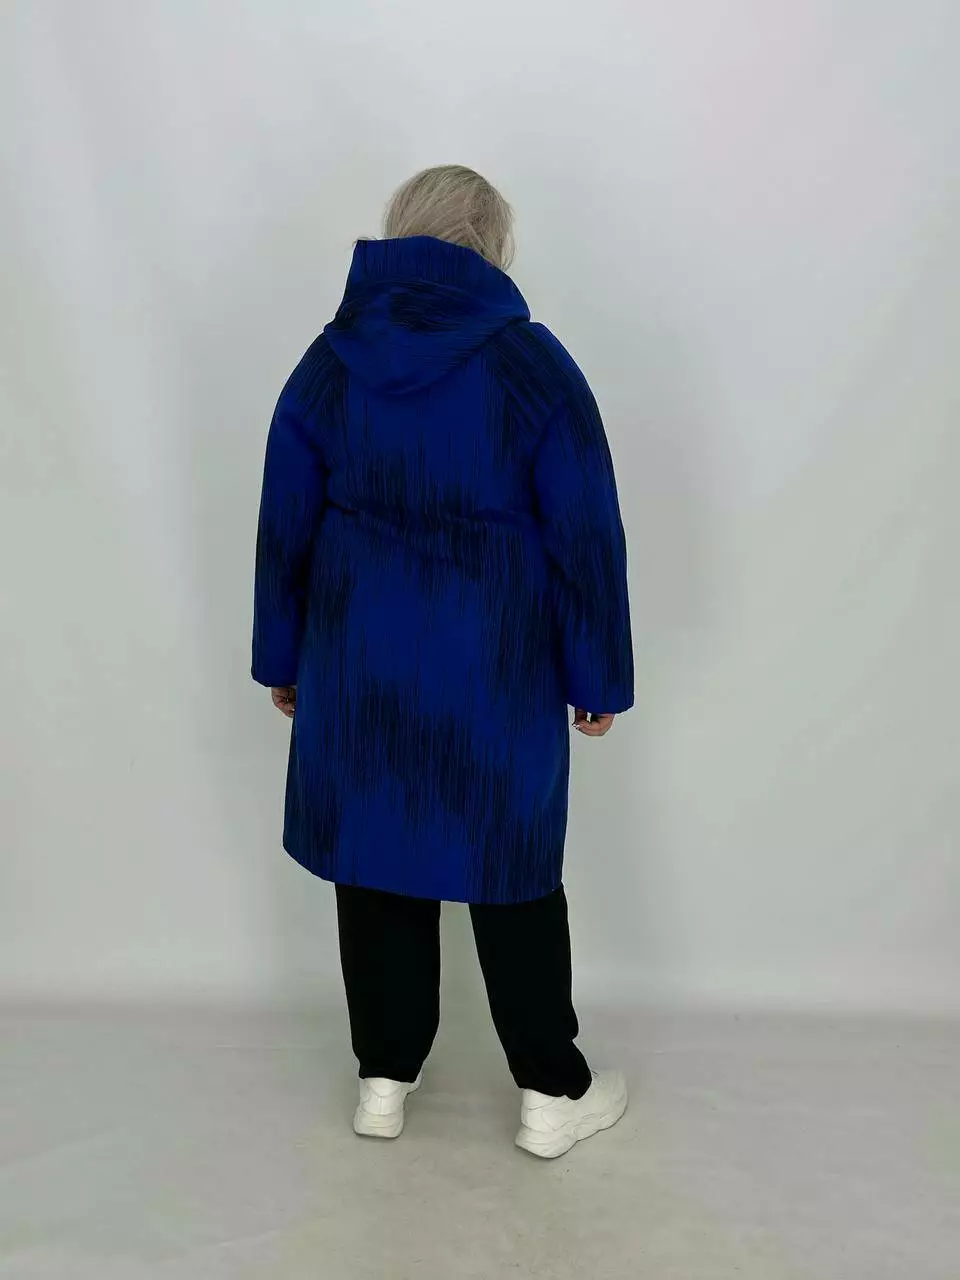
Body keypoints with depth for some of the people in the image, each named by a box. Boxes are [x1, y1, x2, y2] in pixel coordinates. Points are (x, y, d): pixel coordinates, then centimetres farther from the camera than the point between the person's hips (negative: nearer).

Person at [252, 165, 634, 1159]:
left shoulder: (328, 364, 0)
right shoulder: (531, 363, -9)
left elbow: (285, 529, 5)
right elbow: (586, 539, -8)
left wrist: (282, 660, 15)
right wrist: (597, 676, 1)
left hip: (357, 662, 3)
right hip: (496, 668, -2)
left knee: (374, 854, 14)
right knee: (513, 865, 9)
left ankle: (384, 1077, 26)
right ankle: (552, 1094, 21)